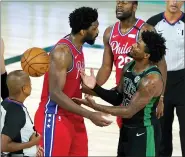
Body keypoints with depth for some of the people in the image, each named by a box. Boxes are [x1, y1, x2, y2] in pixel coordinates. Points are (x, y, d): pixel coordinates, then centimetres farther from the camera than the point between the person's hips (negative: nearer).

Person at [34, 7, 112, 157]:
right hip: (55, 118, -9)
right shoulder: (62, 52, -21)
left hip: (73, 117, 9)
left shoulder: (78, 48, 8)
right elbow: (55, 94, -25)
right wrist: (90, 115, -26)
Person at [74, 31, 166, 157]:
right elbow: (118, 98, 7)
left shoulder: (152, 80, -27)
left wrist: (95, 106, -28)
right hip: (126, 129, 8)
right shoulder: (128, 67, -2)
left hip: (144, 132, -8)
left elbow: (129, 112, -27)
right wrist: (96, 87, -10)